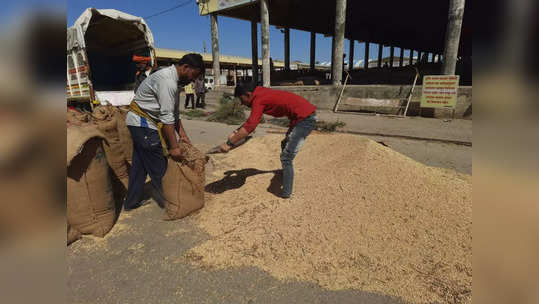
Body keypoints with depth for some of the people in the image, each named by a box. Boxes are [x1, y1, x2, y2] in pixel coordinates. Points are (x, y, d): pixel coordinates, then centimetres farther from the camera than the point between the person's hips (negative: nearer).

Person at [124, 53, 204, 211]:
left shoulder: (174, 79, 9)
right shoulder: (167, 80, -23)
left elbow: (174, 112, 13)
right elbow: (166, 117, -26)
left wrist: (182, 134, 9)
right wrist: (174, 146, -23)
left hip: (138, 122, 10)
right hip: (143, 123, -10)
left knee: (140, 163, 16)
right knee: (158, 166, -2)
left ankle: (131, 202, 28)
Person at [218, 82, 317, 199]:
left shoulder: (258, 100, -15)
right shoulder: (262, 93, 14)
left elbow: (250, 126, -27)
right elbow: (251, 119, 26)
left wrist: (229, 143, -22)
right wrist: (236, 132, 24)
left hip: (305, 118, -10)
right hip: (305, 115, 10)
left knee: (286, 157, -6)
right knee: (285, 145, 27)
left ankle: (286, 193, 2)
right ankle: (286, 172, 47)